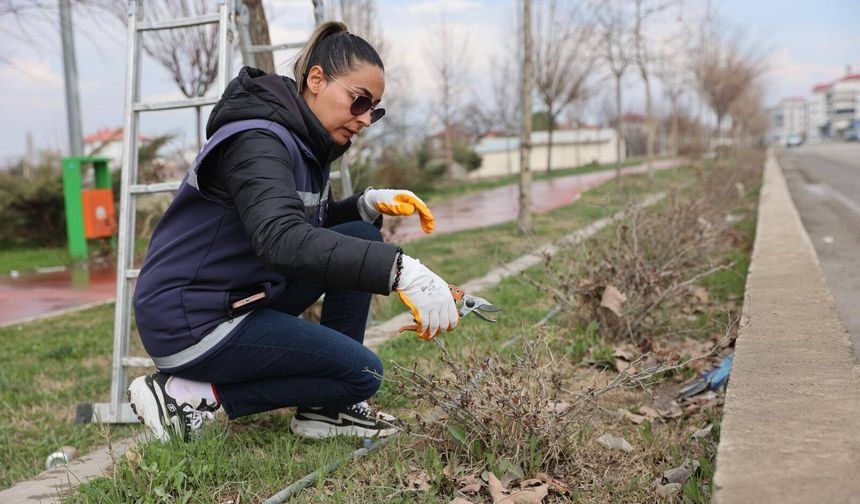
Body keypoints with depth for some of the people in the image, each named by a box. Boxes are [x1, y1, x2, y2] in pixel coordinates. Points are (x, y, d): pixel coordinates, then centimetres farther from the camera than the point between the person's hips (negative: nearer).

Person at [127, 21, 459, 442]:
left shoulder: (304, 141, 7)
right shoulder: (257, 142, -22)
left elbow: (311, 224, 20)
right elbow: (283, 240, -41)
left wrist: (369, 203, -1)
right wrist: (401, 270, -49)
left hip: (242, 296, 9)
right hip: (191, 321, -9)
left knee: (361, 236, 3)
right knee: (361, 373, -9)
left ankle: (326, 407, 4)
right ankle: (190, 395, -6)